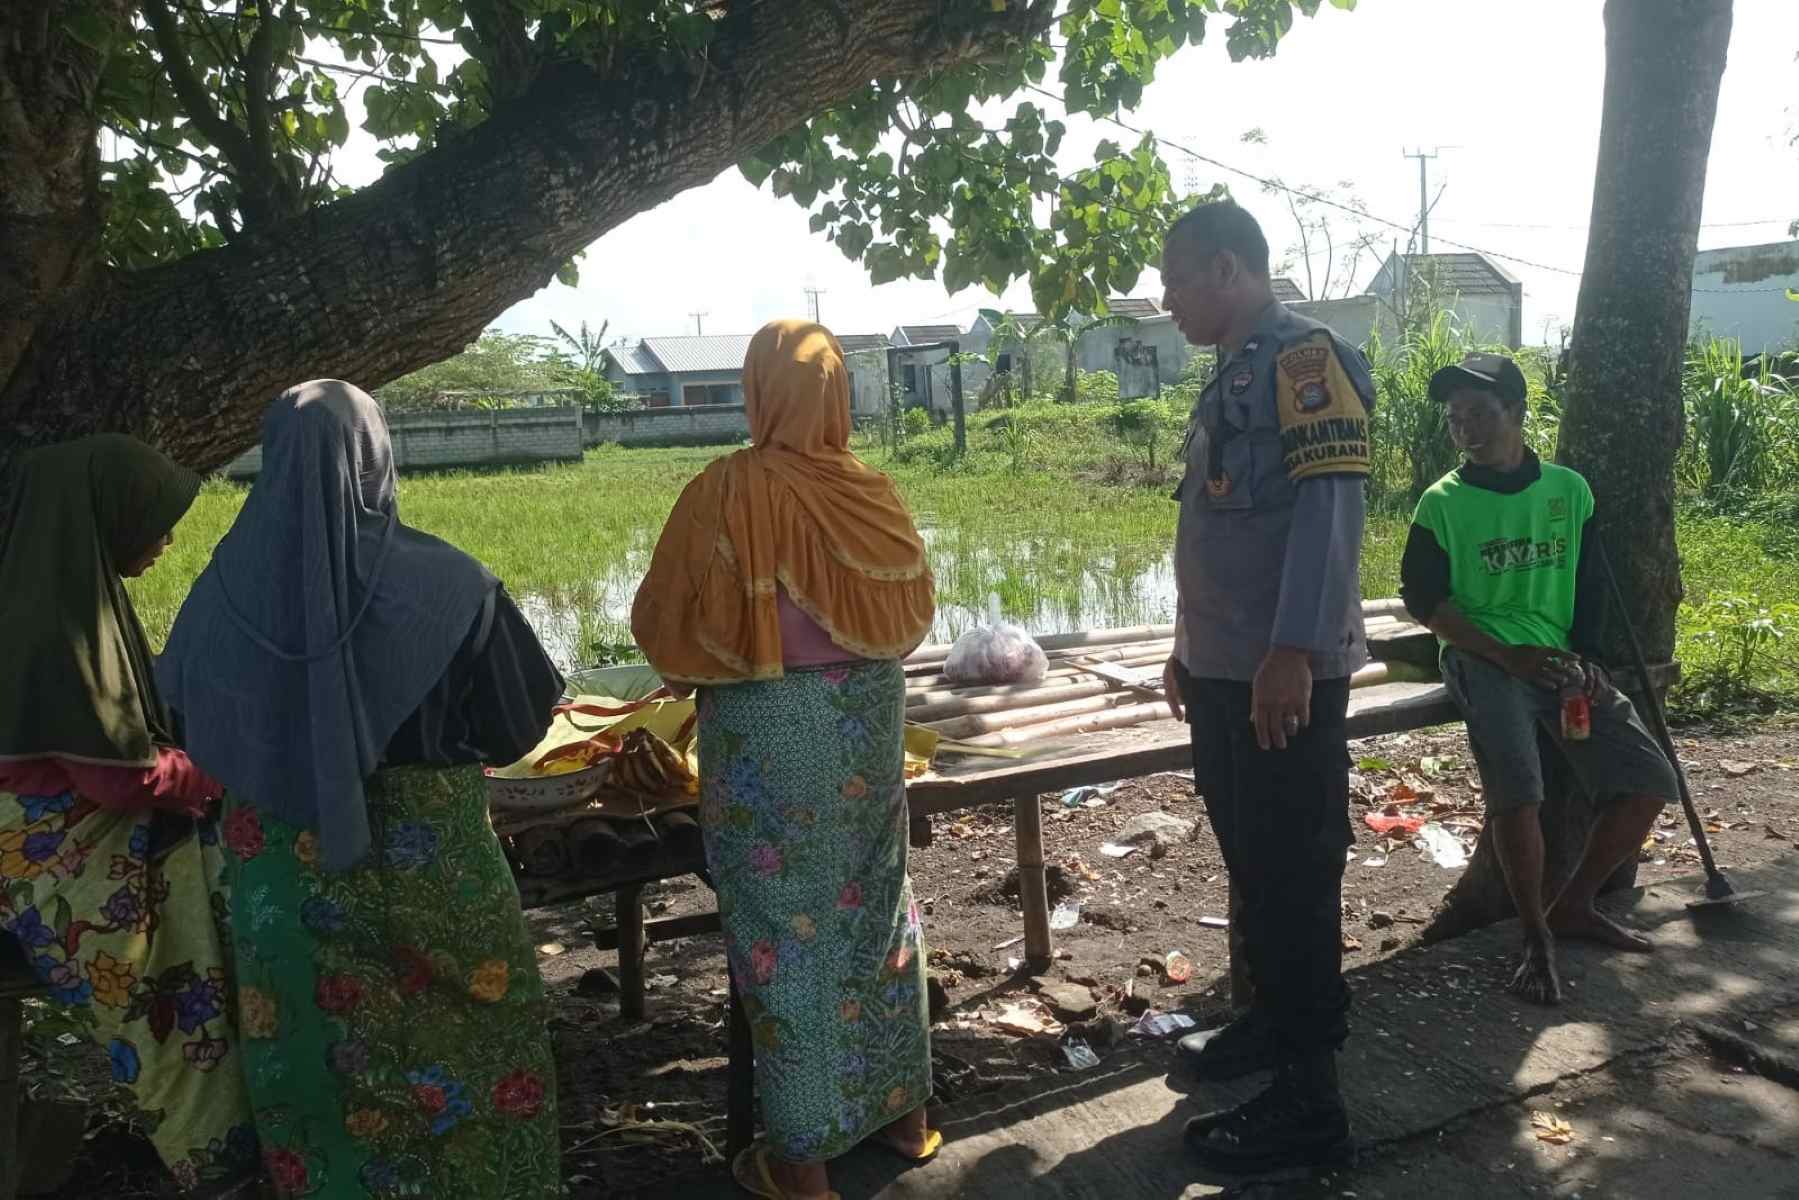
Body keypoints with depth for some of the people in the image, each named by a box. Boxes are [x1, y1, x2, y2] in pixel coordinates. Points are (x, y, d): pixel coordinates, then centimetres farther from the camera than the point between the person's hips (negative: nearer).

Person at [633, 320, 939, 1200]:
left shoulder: (728, 493, -15)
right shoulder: (872, 491, -3)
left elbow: (662, 624, -7)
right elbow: (912, 614, 9)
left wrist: (701, 669, 14)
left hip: (770, 732, -4)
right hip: (870, 717, 5)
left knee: (786, 925, 6)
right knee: (874, 904, 18)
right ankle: (903, 1108, 32)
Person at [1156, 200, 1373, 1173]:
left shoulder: (1306, 356, -11)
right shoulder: (1235, 374, 17)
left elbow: (1330, 507, -21)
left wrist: (1294, 652, -28)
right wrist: (1190, 649, 24)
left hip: (1282, 673, -9)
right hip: (1225, 671, 9)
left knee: (1294, 876, -3)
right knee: (1251, 864, 19)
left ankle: (1308, 1100, 7)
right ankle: (1270, 1020, 35)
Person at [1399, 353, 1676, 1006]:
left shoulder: (1569, 490, 8)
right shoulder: (1442, 502, -2)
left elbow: (1590, 587, 14)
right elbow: (1424, 600, -5)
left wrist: (1584, 660, -1)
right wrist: (1510, 657, -13)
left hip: (1561, 661, 5)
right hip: (1484, 658, -5)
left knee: (1651, 780, -4)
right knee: (1517, 788, -27)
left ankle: (1573, 907, 16)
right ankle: (1536, 937, -6)